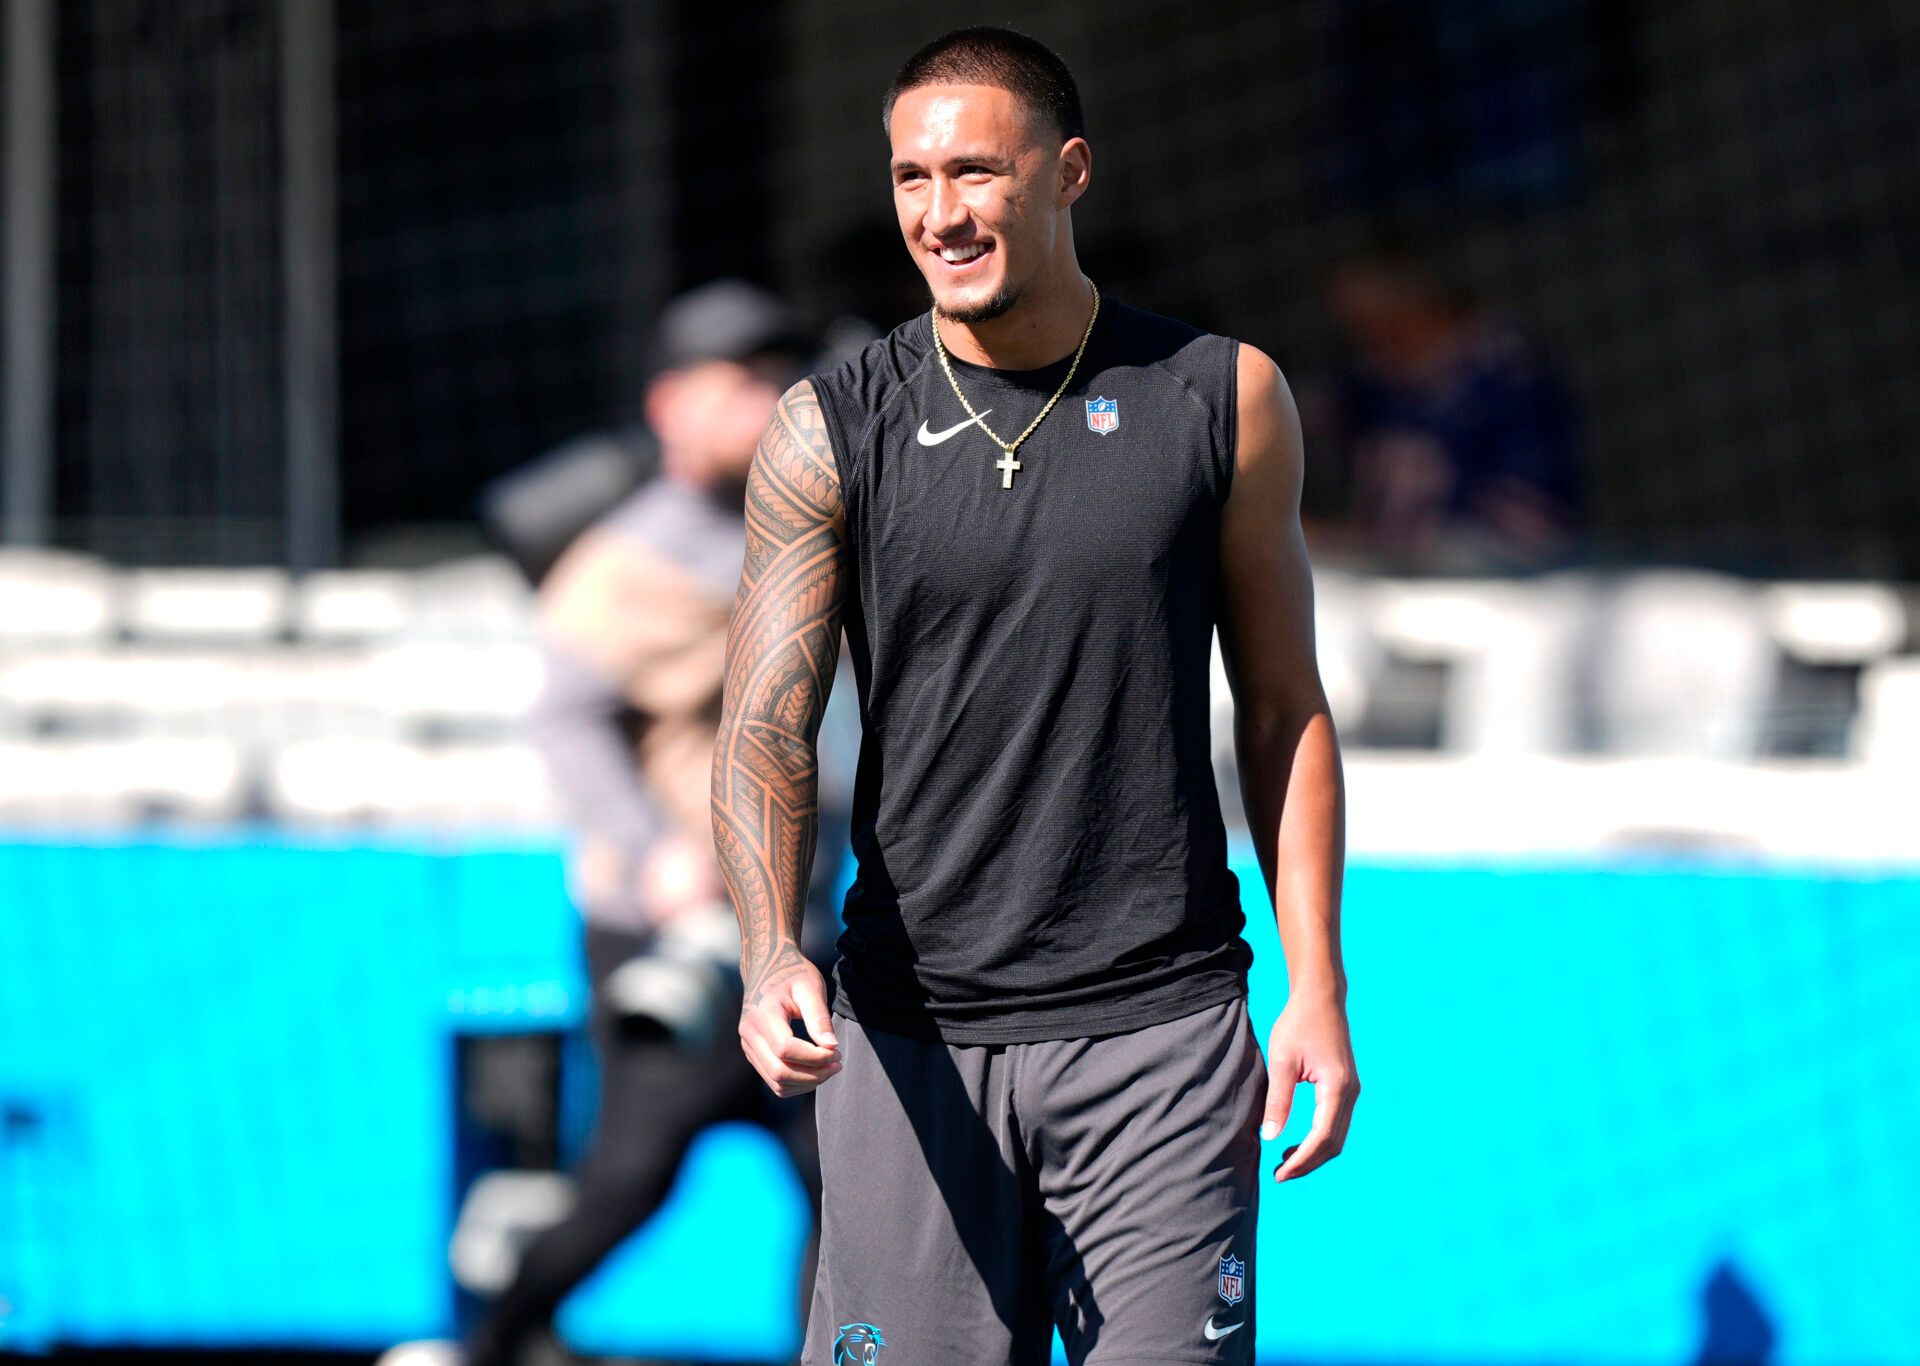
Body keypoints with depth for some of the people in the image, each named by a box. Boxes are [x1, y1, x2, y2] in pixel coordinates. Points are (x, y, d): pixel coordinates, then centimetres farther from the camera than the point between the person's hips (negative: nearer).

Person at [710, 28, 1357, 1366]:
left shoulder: (1225, 401, 4)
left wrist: (1318, 987, 3)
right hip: (911, 1040, 0)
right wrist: (773, 954, -22)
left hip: (1160, 1030, 0)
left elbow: (1283, 712, 10)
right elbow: (765, 732, -3)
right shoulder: (830, 431, 2)